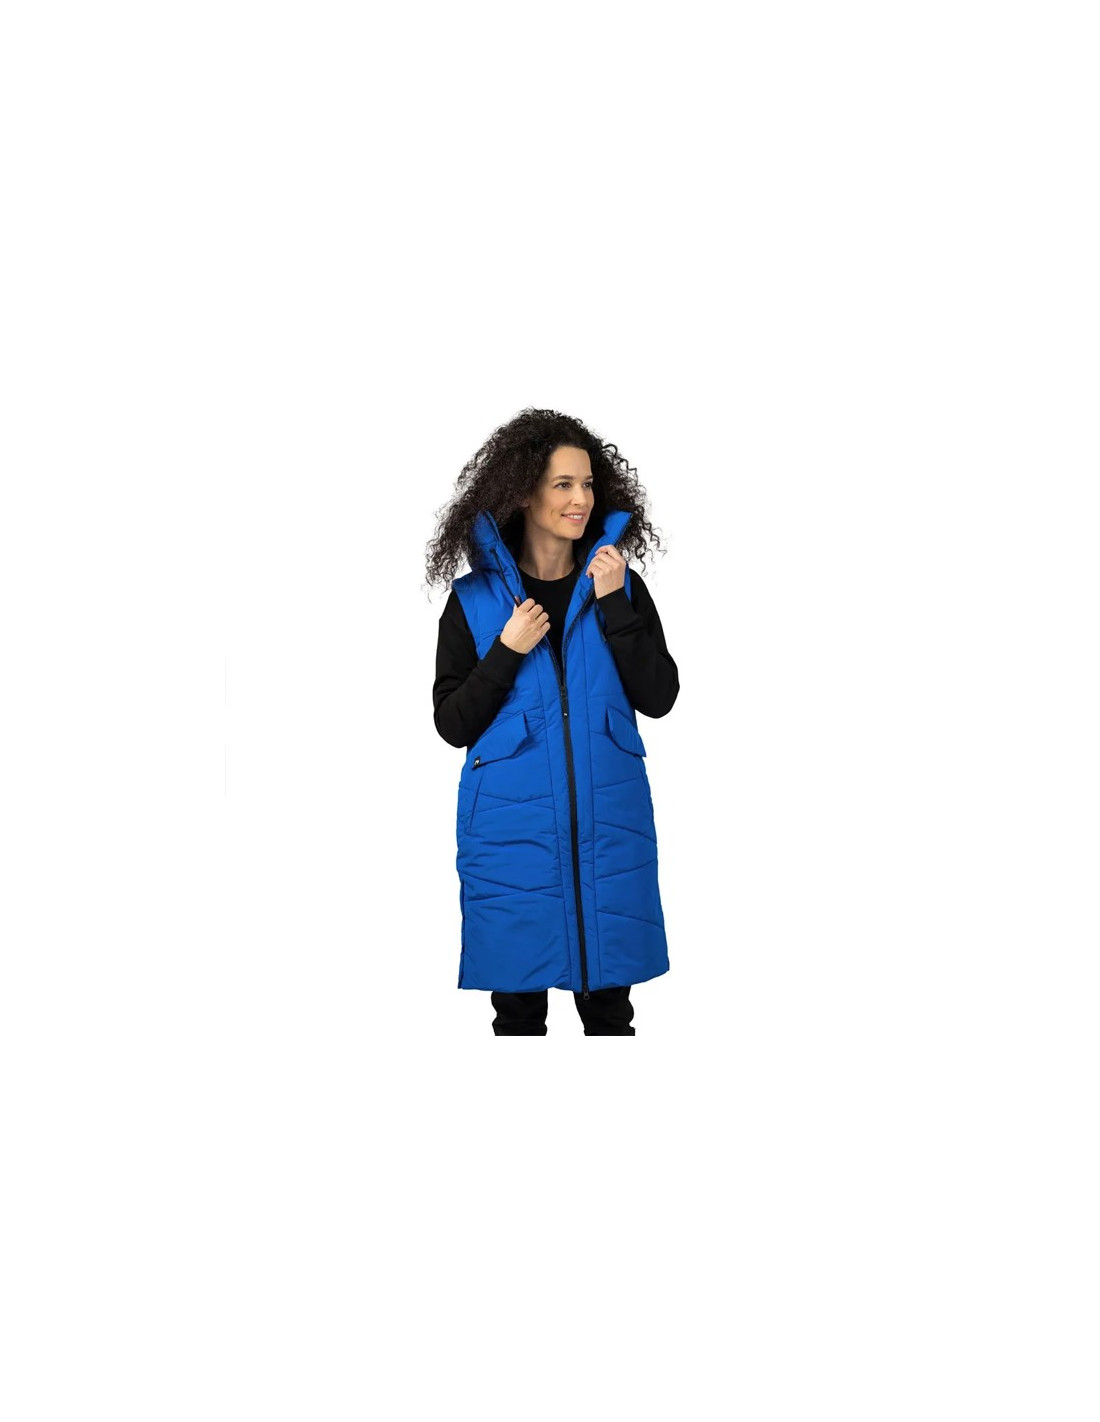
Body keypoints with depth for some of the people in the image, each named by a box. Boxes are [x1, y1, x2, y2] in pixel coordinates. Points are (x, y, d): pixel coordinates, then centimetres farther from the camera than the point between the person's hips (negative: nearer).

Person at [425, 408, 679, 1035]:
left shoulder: (621, 584, 5)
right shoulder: (475, 597, 1)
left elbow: (658, 698, -3)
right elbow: (452, 724, 0)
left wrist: (615, 605, -12)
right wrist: (507, 650, -13)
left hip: (609, 821, 1)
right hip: (512, 824, -1)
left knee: (609, 1003, 7)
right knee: (518, 1005, 6)